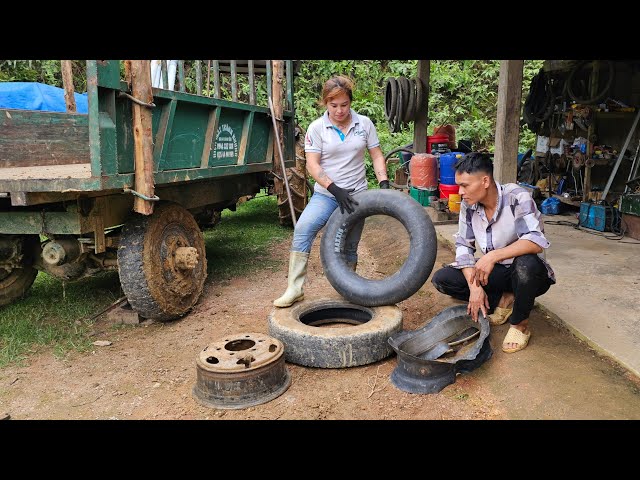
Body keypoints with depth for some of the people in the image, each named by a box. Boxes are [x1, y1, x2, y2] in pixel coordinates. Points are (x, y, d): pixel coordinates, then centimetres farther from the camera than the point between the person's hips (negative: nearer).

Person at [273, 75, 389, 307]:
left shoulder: (364, 124, 2)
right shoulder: (317, 127, -5)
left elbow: (377, 156, 7)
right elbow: (312, 165, -11)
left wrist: (384, 183, -8)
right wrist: (335, 189, -22)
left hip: (355, 195, 2)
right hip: (326, 194, -2)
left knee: (349, 247, 8)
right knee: (302, 229, -25)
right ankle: (294, 289, -21)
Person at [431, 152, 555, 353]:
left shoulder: (516, 198, -23)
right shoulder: (469, 205, -8)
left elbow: (536, 241, -33)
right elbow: (464, 246, -5)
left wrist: (493, 256, -44)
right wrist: (474, 286, -17)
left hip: (529, 273, -5)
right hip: (496, 272, 5)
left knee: (526, 264, -40)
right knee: (441, 278, -13)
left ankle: (520, 323, -11)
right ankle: (503, 300, 4)